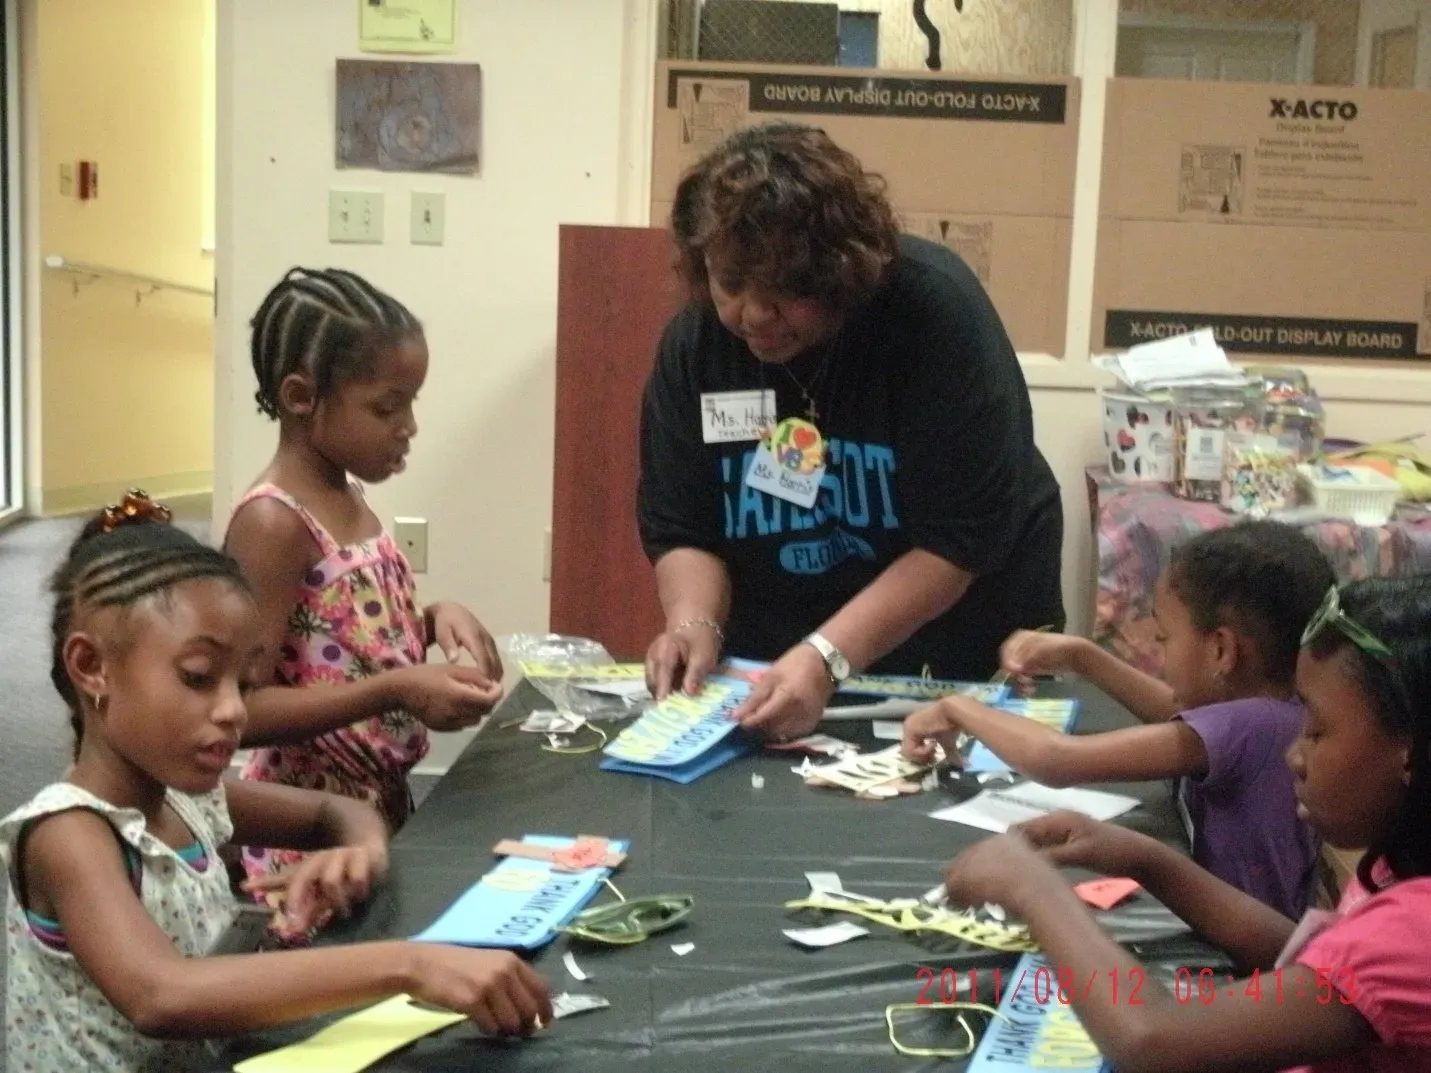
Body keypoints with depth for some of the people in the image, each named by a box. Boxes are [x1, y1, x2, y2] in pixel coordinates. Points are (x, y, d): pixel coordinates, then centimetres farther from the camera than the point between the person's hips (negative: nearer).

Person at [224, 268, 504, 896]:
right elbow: (240, 711, -23)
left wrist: (433, 619, 0)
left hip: (381, 804, 9)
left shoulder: (348, 501, 6)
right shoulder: (273, 523, -20)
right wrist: (399, 692, -30)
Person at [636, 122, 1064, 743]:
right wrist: (694, 625, -22)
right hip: (774, 667, 2)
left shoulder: (935, 311, -20)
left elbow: (962, 536, -23)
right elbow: (678, 526, -2)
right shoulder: (693, 341, -8)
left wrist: (828, 656, -32)